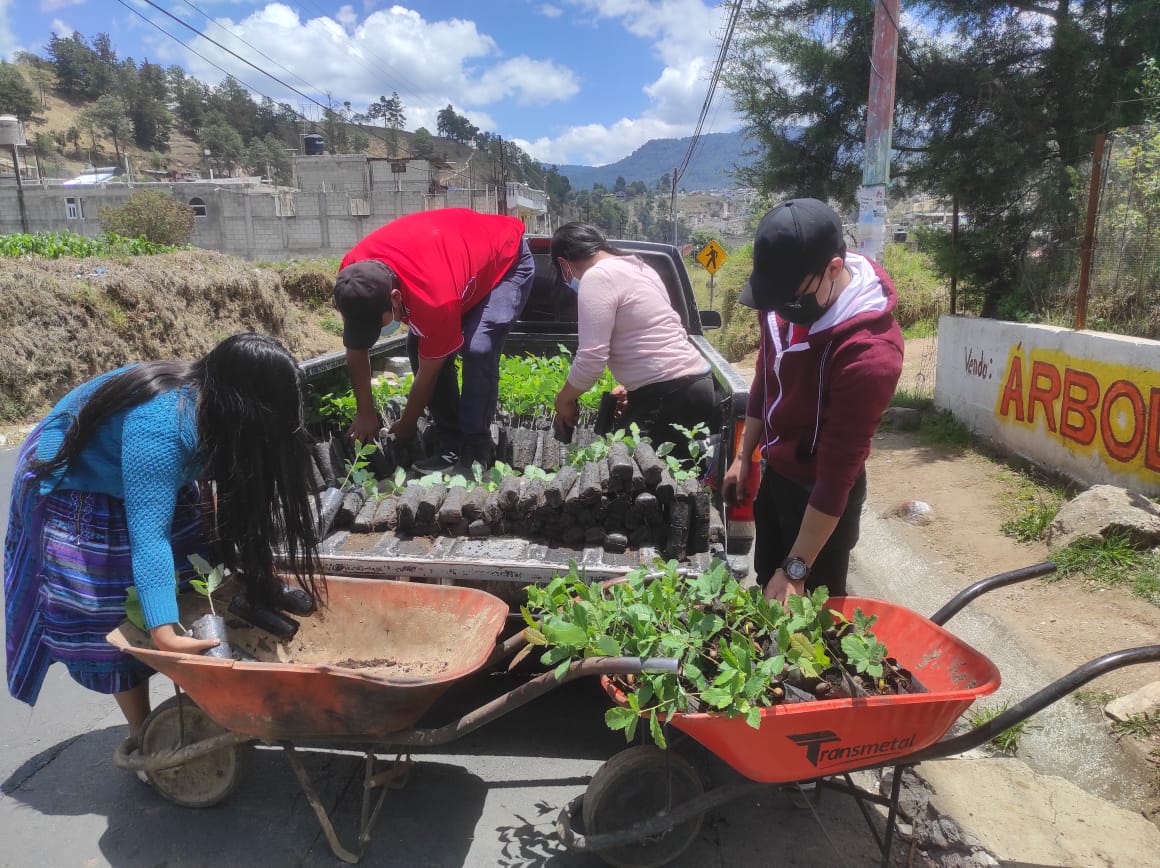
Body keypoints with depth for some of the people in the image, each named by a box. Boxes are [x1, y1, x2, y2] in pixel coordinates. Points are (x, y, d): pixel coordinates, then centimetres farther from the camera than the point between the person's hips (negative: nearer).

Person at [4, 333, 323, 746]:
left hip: (146, 484, 8)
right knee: (117, 621, -2)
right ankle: (143, 734, 16)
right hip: (71, 495, -7)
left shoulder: (215, 403, -18)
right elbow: (148, 534, -44)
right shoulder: (160, 427, -42)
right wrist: (164, 635, -47)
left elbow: (251, 485, -5)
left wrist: (295, 558, -6)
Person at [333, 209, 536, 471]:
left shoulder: (434, 297, -44)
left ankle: (475, 452, -16)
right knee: (419, 347, -10)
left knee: (478, 349, -28)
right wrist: (365, 413, -5)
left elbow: (428, 372, -26)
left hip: (507, 259, -7)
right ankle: (452, 447, -2)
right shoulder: (352, 272, -24)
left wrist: (405, 429, -11)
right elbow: (356, 348, -8)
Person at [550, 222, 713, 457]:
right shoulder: (636, 267, 20)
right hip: (693, 384, 10)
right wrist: (632, 385, 22)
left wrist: (564, 398, 1)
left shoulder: (597, 277, -10)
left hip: (669, 395, -10)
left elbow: (591, 358, -15)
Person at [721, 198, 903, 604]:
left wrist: (796, 570, -24)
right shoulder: (786, 300, -10)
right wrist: (744, 456, 12)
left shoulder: (870, 353, -32)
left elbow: (837, 471, -29)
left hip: (822, 495, -7)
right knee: (767, 595, 24)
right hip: (774, 475, 7)